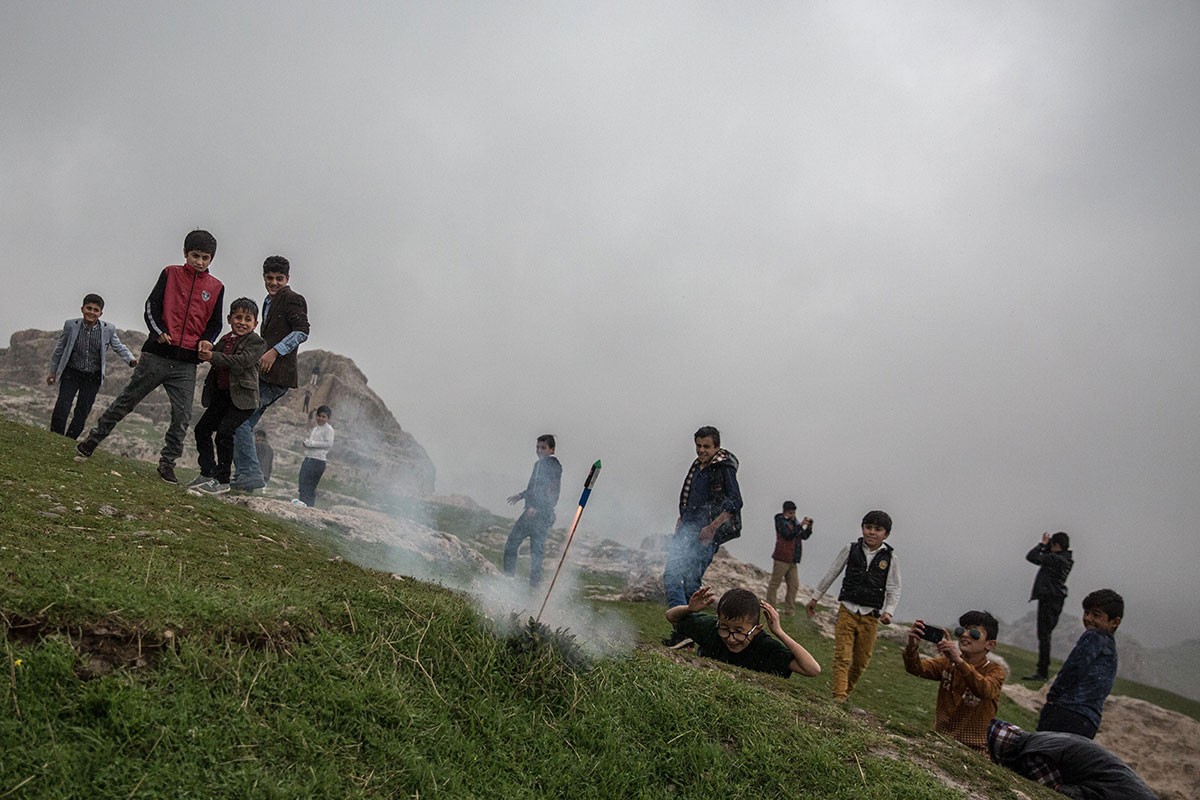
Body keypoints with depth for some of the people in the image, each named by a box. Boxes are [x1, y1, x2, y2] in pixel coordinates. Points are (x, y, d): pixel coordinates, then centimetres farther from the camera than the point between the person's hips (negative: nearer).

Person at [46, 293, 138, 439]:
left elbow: (119, 347, 7)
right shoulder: (71, 326, -6)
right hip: (71, 374, -1)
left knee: (82, 413, 3)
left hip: (93, 378, 1)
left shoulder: (108, 329, -7)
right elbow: (59, 349, 6)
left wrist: (131, 360, -13)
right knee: (62, 407, -11)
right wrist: (53, 371, 13)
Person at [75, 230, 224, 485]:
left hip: (187, 363, 2)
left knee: (182, 417, -2)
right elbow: (152, 305, 1)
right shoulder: (170, 274, 5)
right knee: (126, 401, 6)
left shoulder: (216, 288, 9)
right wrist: (159, 332, -16)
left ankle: (167, 463, 8)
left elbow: (215, 323, 15)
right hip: (157, 355, -1)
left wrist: (206, 340, -6)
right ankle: (91, 441, 18)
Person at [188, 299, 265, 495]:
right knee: (202, 429, 8)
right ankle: (208, 473, 16)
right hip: (221, 395, 8)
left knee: (224, 433, -17)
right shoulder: (225, 340, 16)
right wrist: (207, 349, 4)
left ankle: (223, 480, -9)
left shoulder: (256, 342, -7)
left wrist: (213, 357, -24)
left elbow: (241, 361, -20)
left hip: (242, 397, -8)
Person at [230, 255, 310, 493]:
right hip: (265, 375, 10)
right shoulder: (269, 302, 25)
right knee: (244, 423, 8)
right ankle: (243, 477, 11)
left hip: (275, 375, -10)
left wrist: (274, 351, -21)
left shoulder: (292, 299, -4)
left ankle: (249, 475, -15)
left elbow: (302, 331, -16)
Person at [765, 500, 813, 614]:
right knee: (774, 583, -1)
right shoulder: (781, 521, -6)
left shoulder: (793, 522, 17)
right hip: (782, 558, -8)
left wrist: (809, 526, 3)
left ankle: (789, 610, 14)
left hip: (793, 560, 8)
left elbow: (804, 536, 18)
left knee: (794, 585, 8)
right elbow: (788, 535, -20)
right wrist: (801, 525, -21)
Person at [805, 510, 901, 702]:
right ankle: (838, 697, -11)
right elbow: (831, 574, 10)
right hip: (847, 610, -1)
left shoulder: (889, 557, -2)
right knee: (842, 657, -10)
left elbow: (894, 590, 2)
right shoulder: (851, 549, 0)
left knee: (861, 661, 9)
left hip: (870, 616, 1)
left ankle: (846, 693, 27)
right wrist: (815, 597, 15)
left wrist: (888, 612, -14)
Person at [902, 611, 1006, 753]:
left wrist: (959, 661, -40)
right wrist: (912, 647, -31)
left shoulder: (994, 671, -4)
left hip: (974, 750, -3)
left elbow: (985, 690, -26)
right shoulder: (947, 663, 7)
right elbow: (916, 668, -10)